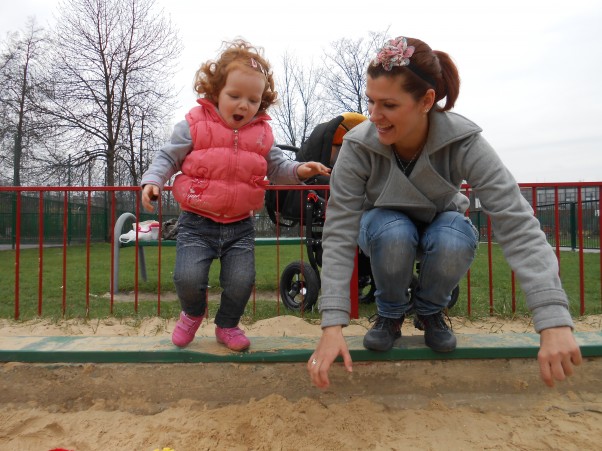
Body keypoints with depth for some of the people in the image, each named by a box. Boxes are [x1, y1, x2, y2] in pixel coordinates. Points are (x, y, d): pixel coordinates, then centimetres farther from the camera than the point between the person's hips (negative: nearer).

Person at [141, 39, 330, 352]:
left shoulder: (261, 134, 8)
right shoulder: (194, 125, -1)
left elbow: (277, 167, 13)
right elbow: (168, 157, 4)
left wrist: (298, 170, -6)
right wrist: (152, 180, -13)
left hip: (240, 225, 2)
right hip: (197, 222, -2)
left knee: (242, 281, -9)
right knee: (188, 277, -15)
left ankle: (227, 325, 24)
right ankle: (192, 314, 23)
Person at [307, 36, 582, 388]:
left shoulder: (464, 142, -29)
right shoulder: (358, 146, -29)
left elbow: (516, 223, -34)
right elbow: (339, 234, -30)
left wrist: (554, 321, -44)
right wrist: (332, 325, -37)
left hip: (439, 223, 1)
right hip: (385, 226, 0)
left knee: (457, 240, -34)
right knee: (395, 234, -36)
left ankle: (430, 310, -1)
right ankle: (391, 313, -4)